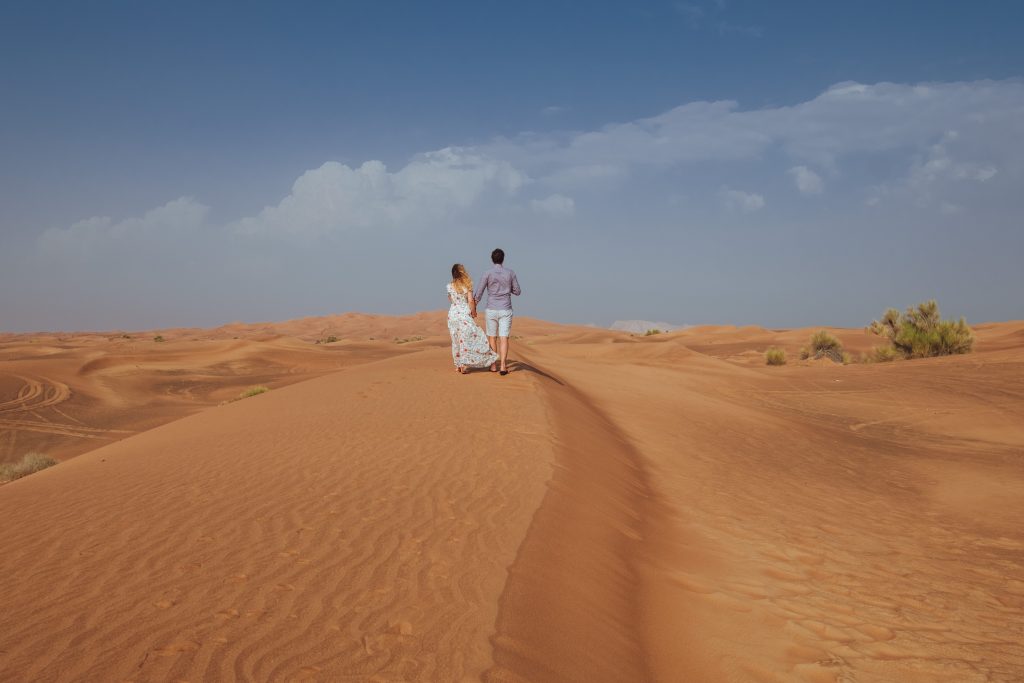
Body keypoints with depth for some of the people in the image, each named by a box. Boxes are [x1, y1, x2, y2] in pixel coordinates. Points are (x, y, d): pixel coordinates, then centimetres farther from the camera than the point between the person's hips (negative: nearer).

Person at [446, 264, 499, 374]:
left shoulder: (450, 286, 0)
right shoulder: (467, 285, -9)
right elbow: (471, 301, -11)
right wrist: (473, 311, 5)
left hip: (453, 314, 4)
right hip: (464, 314, -4)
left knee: (456, 340, 13)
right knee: (466, 340, 3)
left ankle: (458, 365, 17)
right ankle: (464, 365, -4)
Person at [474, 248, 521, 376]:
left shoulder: (487, 274, -6)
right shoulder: (510, 272, -1)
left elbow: (478, 294, -5)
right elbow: (517, 292, 6)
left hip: (491, 310, 0)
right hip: (505, 311, 0)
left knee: (492, 338, 13)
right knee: (504, 339, -3)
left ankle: (493, 365, 17)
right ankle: (503, 366, -15)